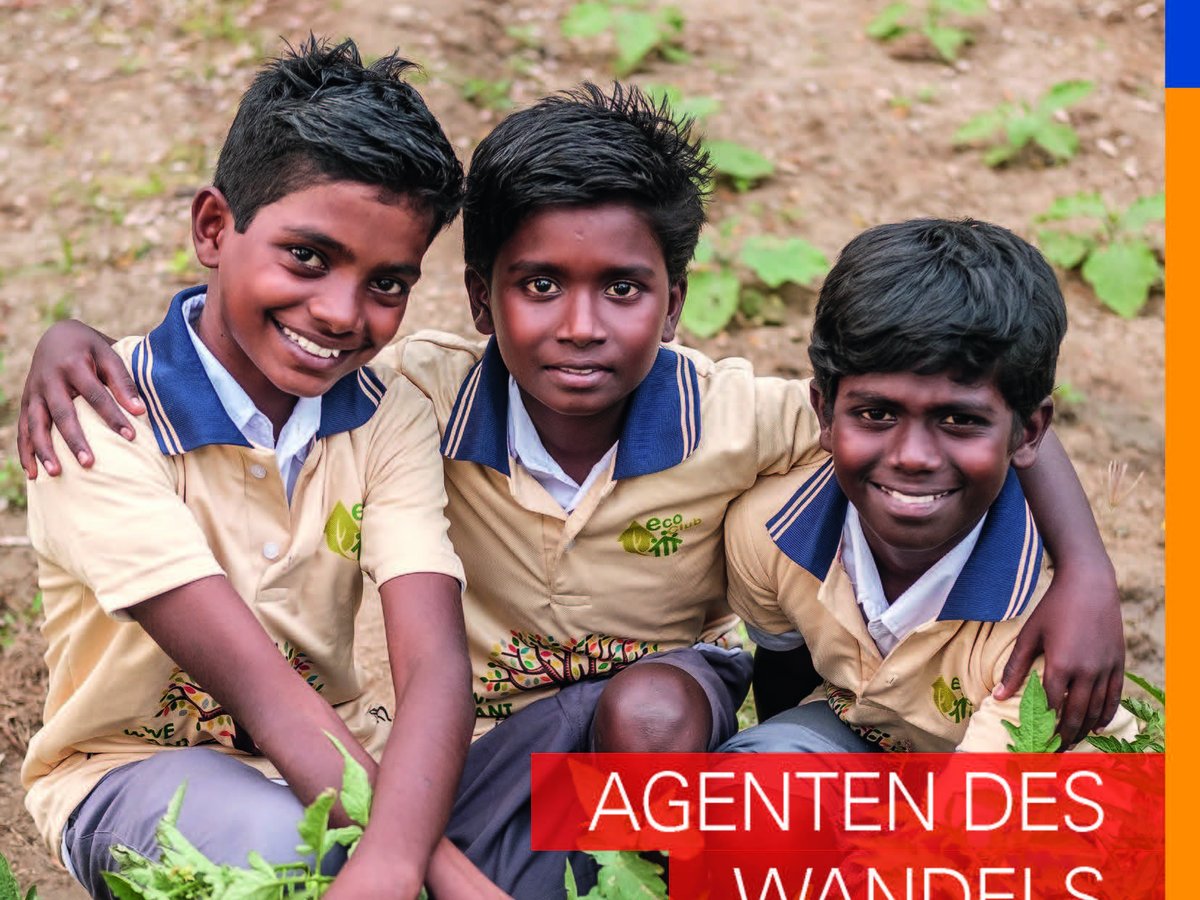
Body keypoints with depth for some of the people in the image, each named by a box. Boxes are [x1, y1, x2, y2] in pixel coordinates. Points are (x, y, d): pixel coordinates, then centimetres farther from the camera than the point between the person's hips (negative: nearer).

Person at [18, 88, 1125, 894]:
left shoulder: (731, 418, -20)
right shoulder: (429, 393, -19)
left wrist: (1087, 572, -27)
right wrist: (77, 340, -29)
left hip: (671, 697, 0)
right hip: (487, 736, 1)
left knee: (651, 707, -37)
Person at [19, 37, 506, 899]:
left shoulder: (391, 417, -7)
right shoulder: (99, 415, -20)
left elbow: (434, 665, -22)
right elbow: (257, 683, -28)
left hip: (331, 757, 4)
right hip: (133, 764, -4)